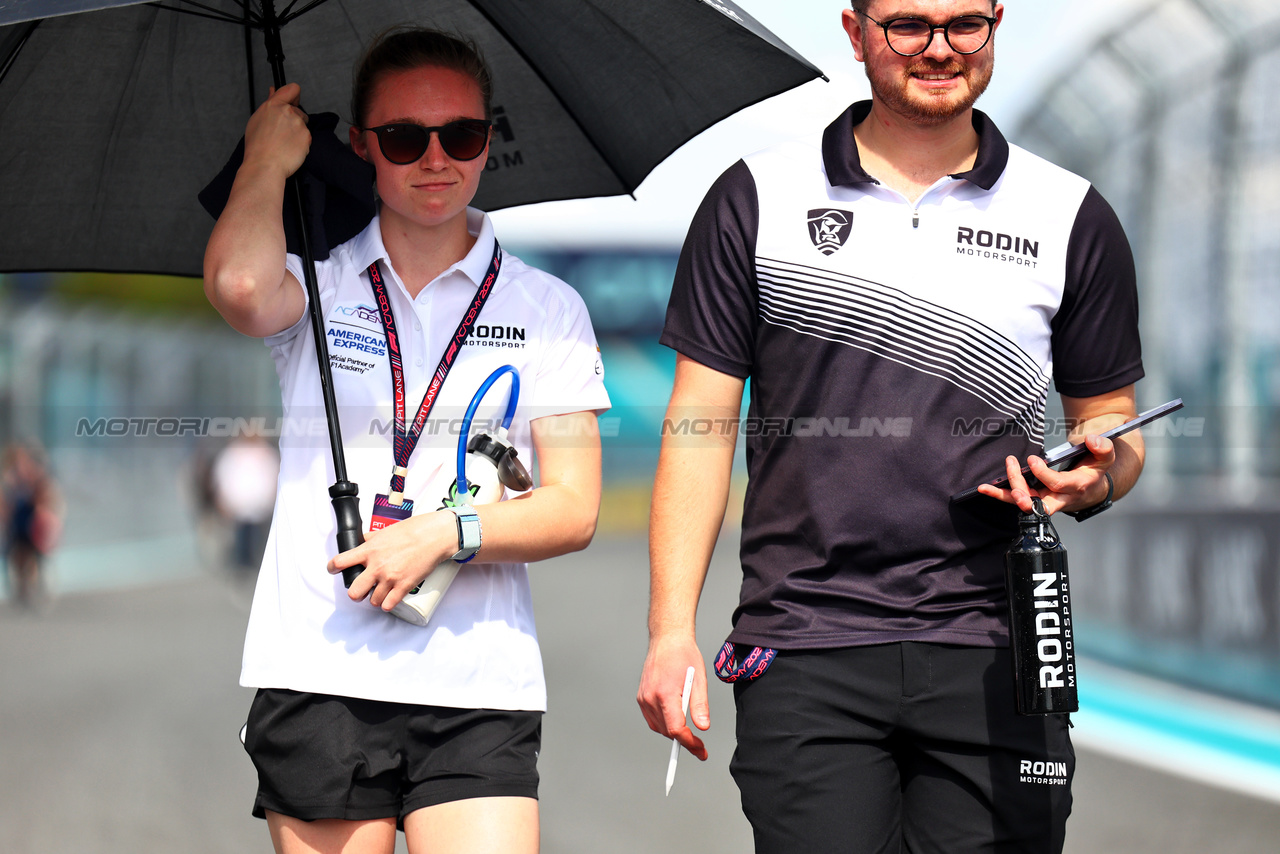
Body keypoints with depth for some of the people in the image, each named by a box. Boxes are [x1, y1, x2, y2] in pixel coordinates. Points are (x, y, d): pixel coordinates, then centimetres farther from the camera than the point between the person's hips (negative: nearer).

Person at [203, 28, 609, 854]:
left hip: (479, 685, 0)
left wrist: (448, 532, -11)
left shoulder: (548, 307, 11)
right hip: (318, 673, 0)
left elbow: (574, 509, 5)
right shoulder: (316, 286, 10)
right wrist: (269, 158, 1)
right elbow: (240, 285, -16)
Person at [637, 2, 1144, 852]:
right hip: (806, 654, -1)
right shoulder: (758, 199, 7)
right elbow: (701, 422, 6)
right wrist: (672, 630, -2)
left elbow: (1112, 425, 17)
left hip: (992, 654, 1)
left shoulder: (1074, 219, 10)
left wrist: (1093, 478, -8)